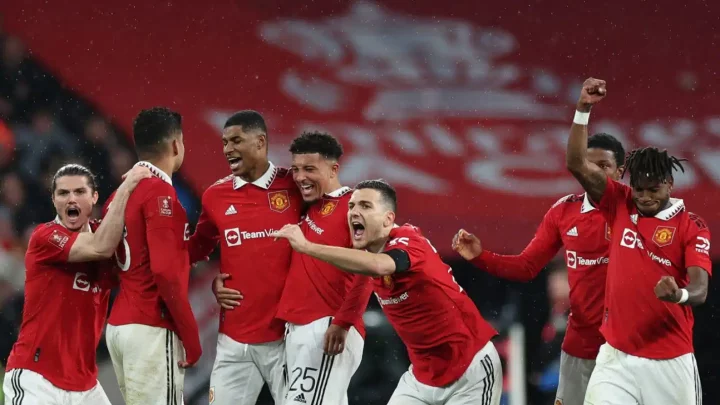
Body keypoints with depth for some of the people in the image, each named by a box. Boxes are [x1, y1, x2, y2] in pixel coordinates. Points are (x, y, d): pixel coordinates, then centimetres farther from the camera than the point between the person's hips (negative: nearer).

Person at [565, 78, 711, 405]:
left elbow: (700, 289, -13)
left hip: (670, 362, -2)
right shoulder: (621, 206, 6)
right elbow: (577, 164, 0)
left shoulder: (691, 227, -4)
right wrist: (583, 109, -10)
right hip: (616, 357, 2)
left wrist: (680, 295, -37)